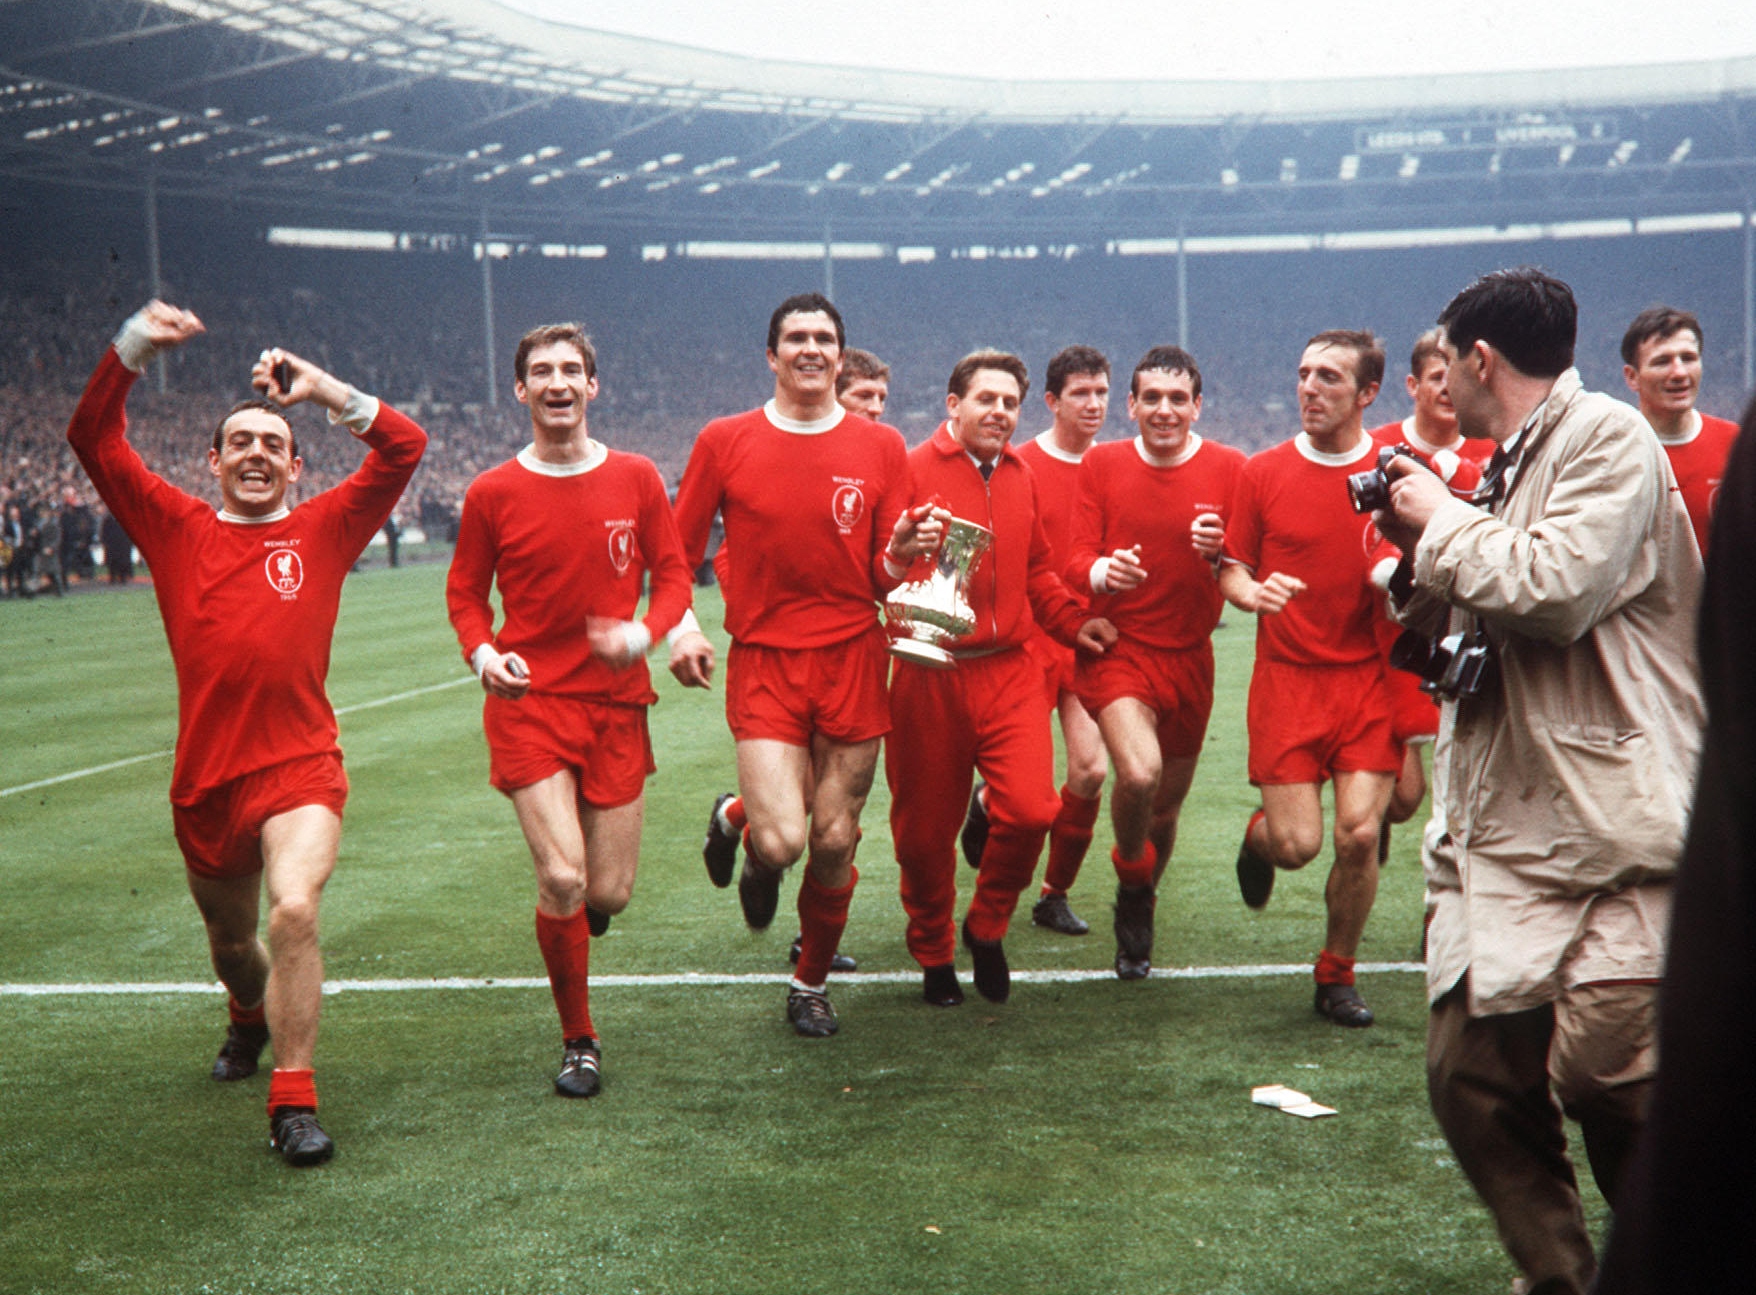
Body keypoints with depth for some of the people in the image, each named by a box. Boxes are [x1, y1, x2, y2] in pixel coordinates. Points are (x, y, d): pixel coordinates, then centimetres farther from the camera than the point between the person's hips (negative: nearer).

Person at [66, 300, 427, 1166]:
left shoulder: (323, 529, 5)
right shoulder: (177, 529, 8)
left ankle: (293, 1102, -15)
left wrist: (324, 389, -9)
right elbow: (94, 440, 5)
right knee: (229, 940, 21)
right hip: (205, 778, 3)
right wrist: (133, 348, -7)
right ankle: (249, 1018, 57)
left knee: (295, 911, -27)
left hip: (300, 768, -3)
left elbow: (404, 448, -1)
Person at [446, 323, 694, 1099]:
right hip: (529, 701, -2)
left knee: (609, 893, 2)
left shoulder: (636, 480, 3)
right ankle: (579, 1043, 7)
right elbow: (465, 592, 10)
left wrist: (642, 634, -13)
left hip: (616, 702, 2)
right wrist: (482, 652, -11)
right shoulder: (492, 494, 0)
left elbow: (673, 574, 8)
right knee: (562, 877, -13)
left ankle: (568, 922, 43)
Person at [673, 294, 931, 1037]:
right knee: (782, 841, -15)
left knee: (834, 843, 4)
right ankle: (736, 819, 23)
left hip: (853, 661, 2)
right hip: (763, 664, -2)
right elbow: (678, 551, 8)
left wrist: (902, 554, -14)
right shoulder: (725, 441, 2)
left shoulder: (880, 447, 6)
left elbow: (885, 579, 8)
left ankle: (811, 985, 28)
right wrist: (680, 628, -8)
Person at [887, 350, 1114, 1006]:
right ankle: (934, 956, 30)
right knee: (925, 829, 7)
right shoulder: (912, 471, -6)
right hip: (931, 677, -4)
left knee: (1031, 809, -12)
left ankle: (986, 927, 15)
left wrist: (1073, 621, 13)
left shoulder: (1021, 476, 13)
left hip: (1011, 673, 4)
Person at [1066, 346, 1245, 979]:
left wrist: (1220, 549, -27)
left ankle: (1137, 923, 40)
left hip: (1189, 657, 2)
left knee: (1167, 802, 12)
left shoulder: (1229, 469, -1)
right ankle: (1132, 877, 5)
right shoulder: (1101, 464, 2)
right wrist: (1103, 571, -26)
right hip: (1117, 648, -2)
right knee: (1138, 773, -27)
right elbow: (1076, 559, -2)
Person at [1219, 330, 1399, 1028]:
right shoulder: (1263, 472, 3)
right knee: (1297, 844, -7)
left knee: (1359, 835, -7)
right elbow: (1231, 573, 7)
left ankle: (1336, 975, 16)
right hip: (1286, 677, 0)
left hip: (1369, 678, 1)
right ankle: (1258, 836, 32)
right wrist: (1255, 592, -15)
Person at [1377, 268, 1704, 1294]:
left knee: (1603, 1069, -18)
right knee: (1474, 1078, 5)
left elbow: (1554, 590, -20)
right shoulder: (1507, 469, 21)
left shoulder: (1606, 436, -4)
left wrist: (1445, 521, -4)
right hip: (1501, 840, 9)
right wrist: (1425, 555, 13)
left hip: (1611, 828, -9)